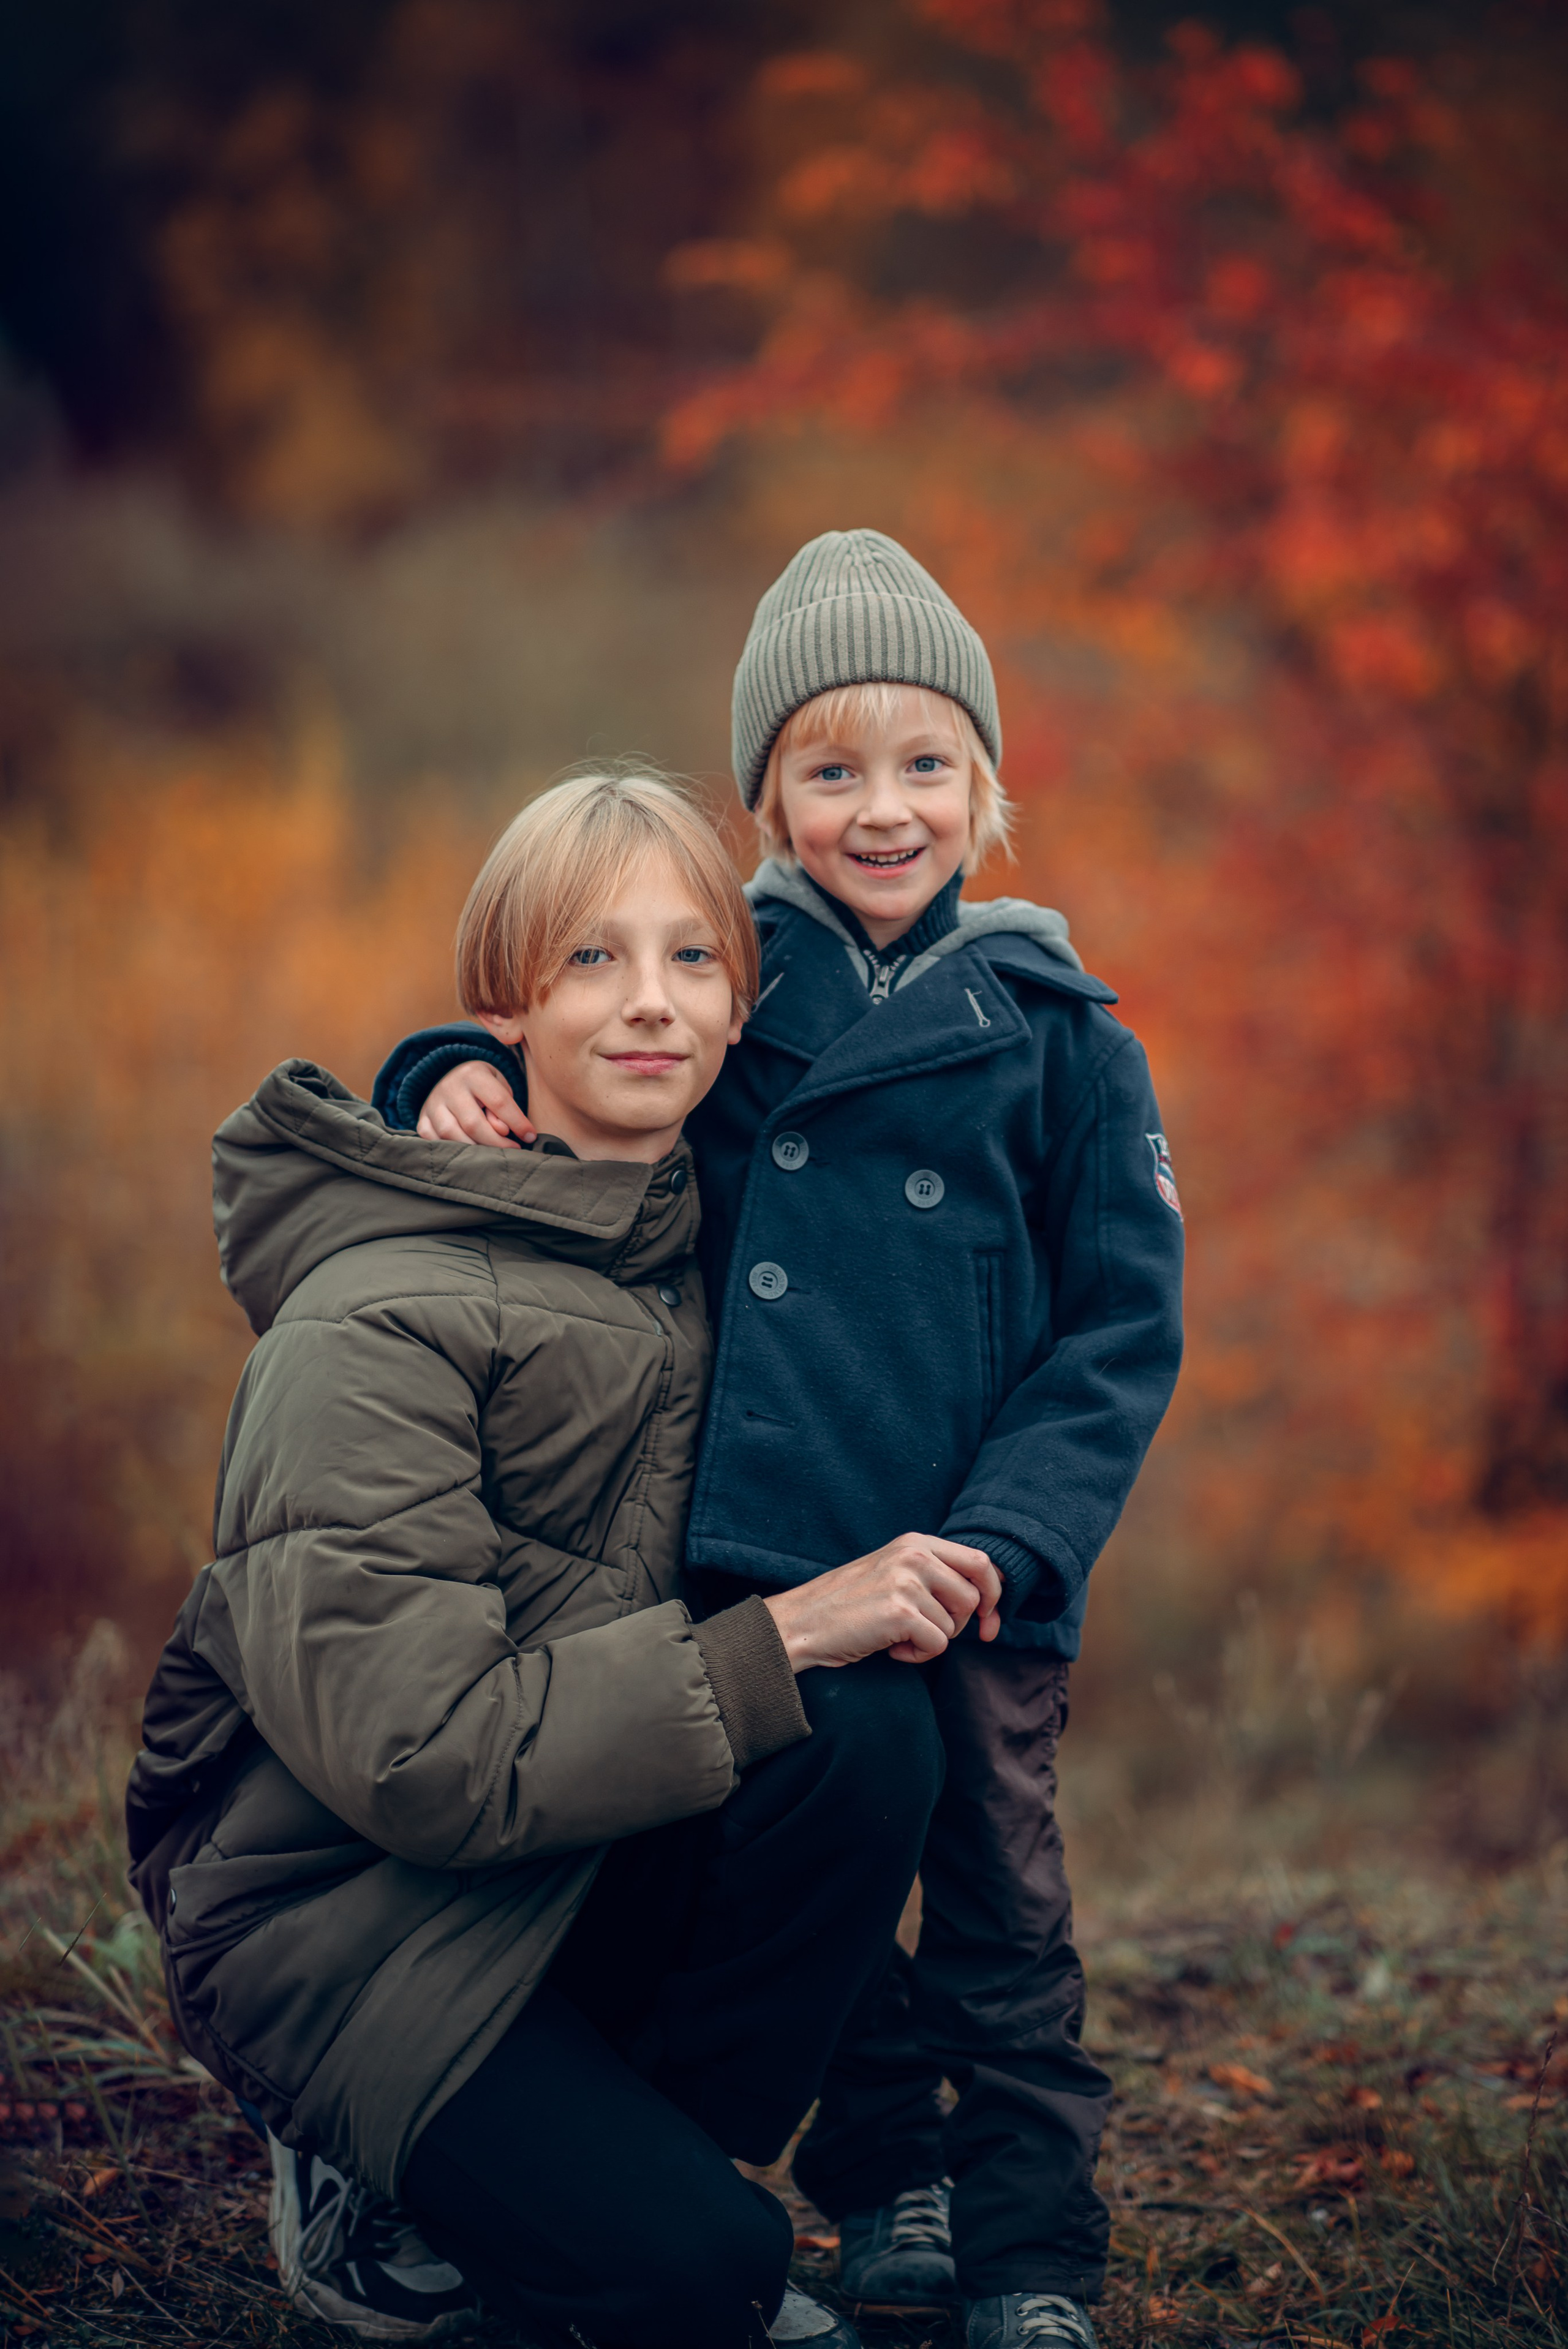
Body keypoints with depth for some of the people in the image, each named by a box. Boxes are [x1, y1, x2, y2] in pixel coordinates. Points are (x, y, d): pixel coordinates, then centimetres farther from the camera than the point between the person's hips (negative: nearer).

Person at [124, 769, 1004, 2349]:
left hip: (578, 1868, 7)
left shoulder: (678, 1243, 4)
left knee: (873, 1731, -20)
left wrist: (870, 1586, -8)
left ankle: (647, 2161, -1)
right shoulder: (379, 1318, -21)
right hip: (343, 1918, -7)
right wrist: (783, 1638, -26)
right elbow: (412, 1752, -26)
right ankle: (380, 2193, 6)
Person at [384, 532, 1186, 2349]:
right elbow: (572, 1058, 19)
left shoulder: (1050, 1026, 0)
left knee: (999, 1913, 5)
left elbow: (1124, 1327, -1)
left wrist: (1008, 1538, -13)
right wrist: (461, 1074, -6)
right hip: (762, 1552, 2)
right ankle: (889, 2201, 27)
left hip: (980, 1581, -2)